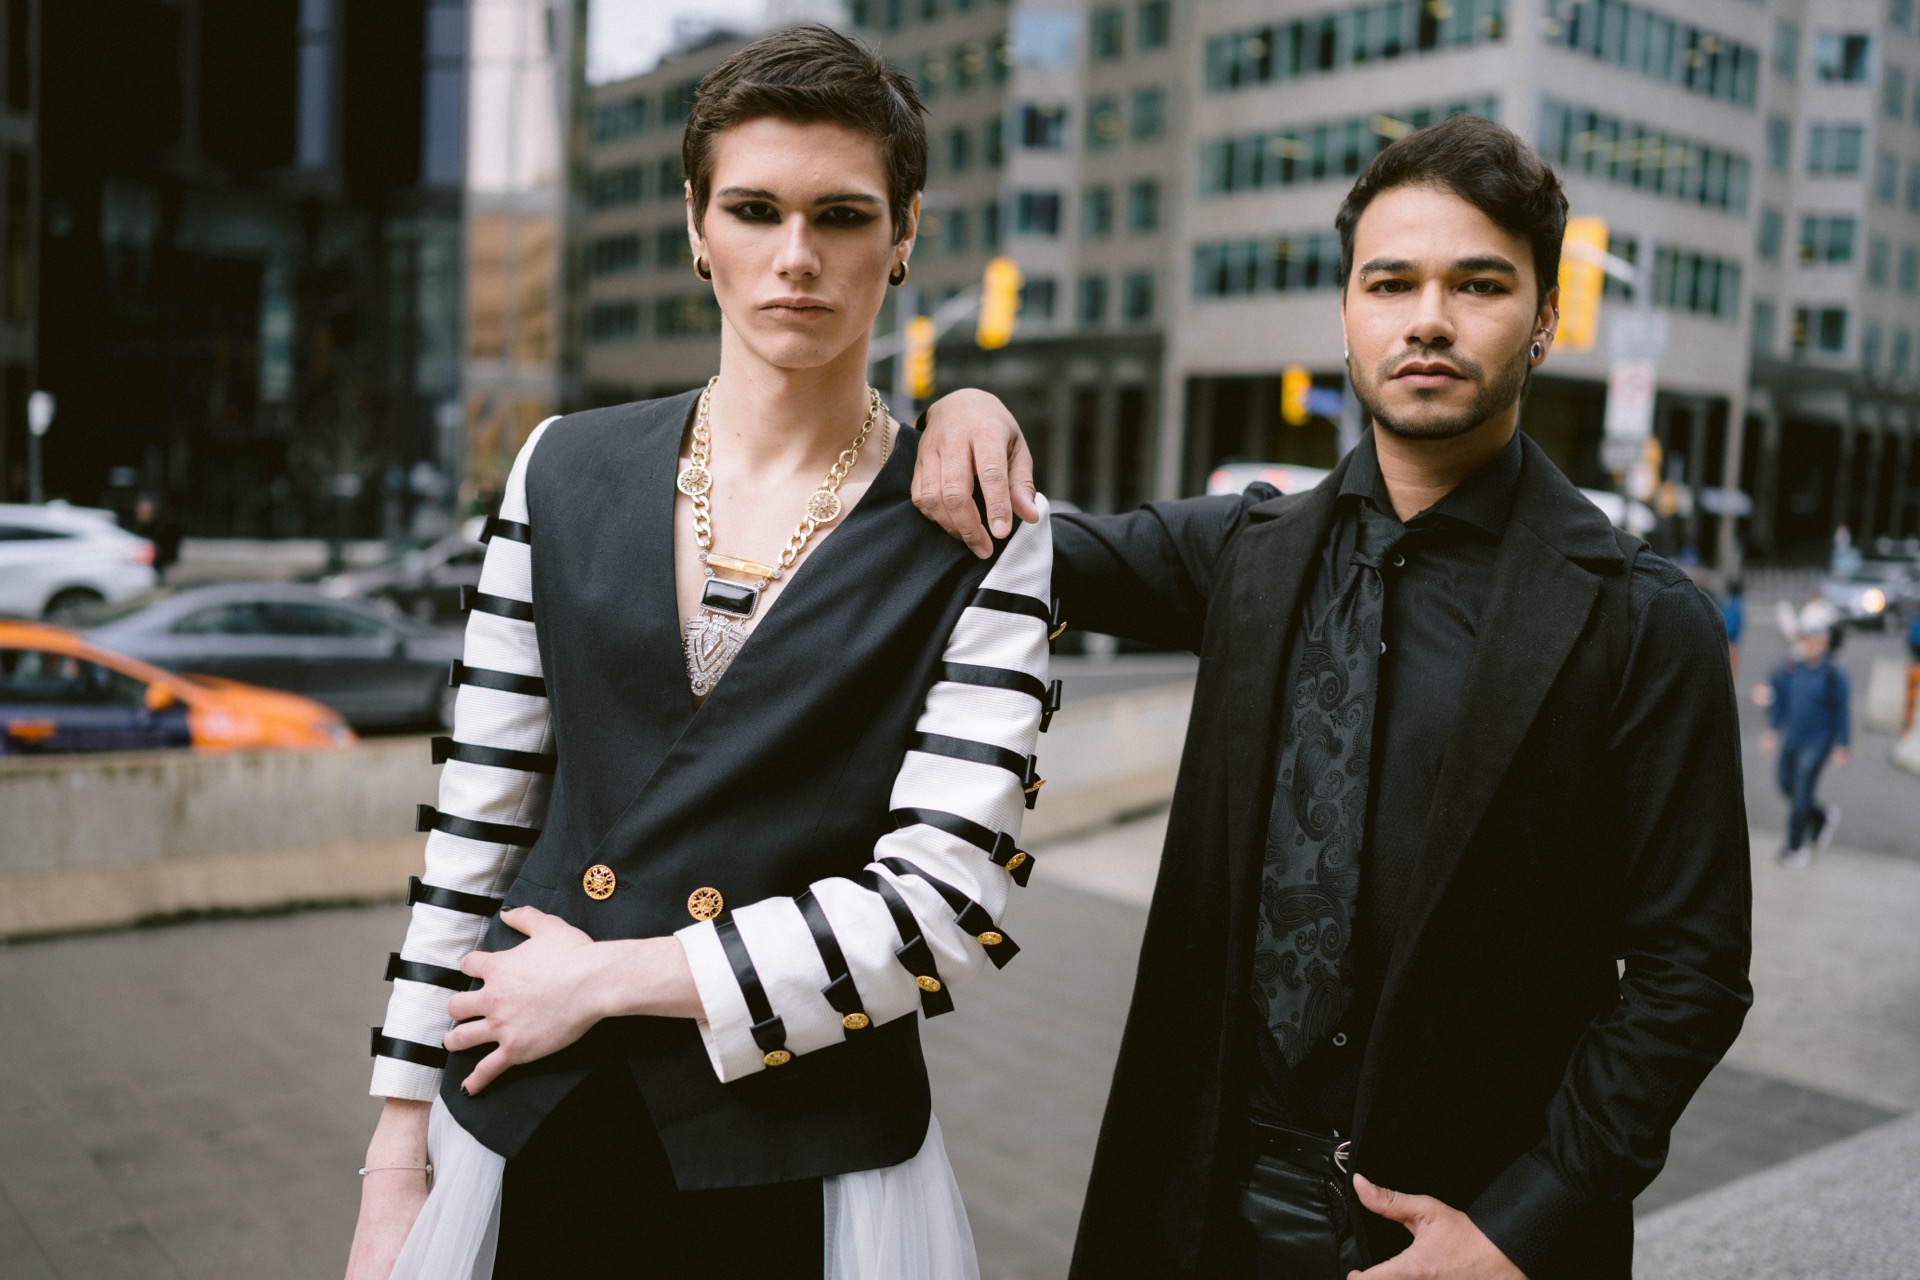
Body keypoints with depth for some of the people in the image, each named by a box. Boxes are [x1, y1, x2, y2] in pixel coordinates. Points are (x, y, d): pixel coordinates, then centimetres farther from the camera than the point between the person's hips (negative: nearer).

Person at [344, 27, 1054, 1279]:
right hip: (520, 1135, 3)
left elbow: (943, 906, -13)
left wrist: (609, 976, -12)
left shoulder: (977, 541, -8)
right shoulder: (567, 471, 1)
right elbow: (477, 820, 4)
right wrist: (400, 1156, 5)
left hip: (801, 1175, -2)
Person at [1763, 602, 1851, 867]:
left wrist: (1842, 746, -4)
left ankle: (1795, 847, 9)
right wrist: (1772, 731, 5)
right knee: (1786, 784, 15)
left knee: (1801, 793, -5)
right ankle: (1823, 817, 42)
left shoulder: (1834, 674, -13)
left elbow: (1841, 712, -7)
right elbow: (1779, 702, 10)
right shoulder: (1789, 671, -2)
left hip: (1817, 741, -6)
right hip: (1791, 738, 6)